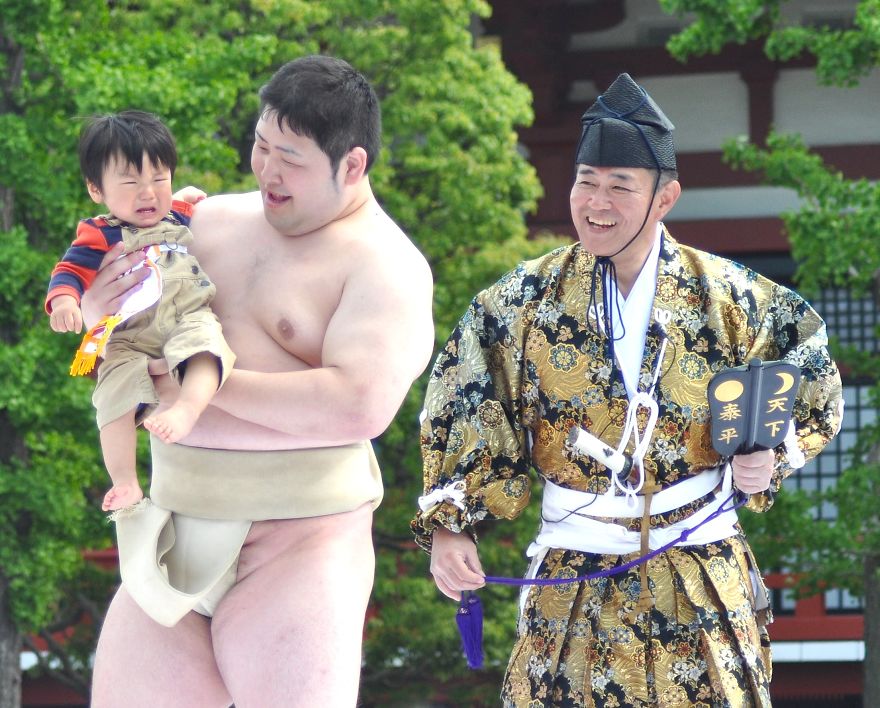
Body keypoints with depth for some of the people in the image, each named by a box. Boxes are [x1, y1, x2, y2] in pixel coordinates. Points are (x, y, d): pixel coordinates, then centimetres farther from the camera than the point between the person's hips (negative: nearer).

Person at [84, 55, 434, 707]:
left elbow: (360, 406, -22)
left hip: (298, 536, -6)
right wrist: (99, 313, 2)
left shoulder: (384, 267, -7)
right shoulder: (213, 221, 14)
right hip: (176, 525, 6)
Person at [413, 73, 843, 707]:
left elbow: (810, 392, 8)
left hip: (703, 577, 0)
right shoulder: (525, 303, -2)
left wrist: (772, 458, -9)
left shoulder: (728, 299, -3)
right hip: (573, 581, 0)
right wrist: (450, 526, -4)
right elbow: (465, 418, 3)